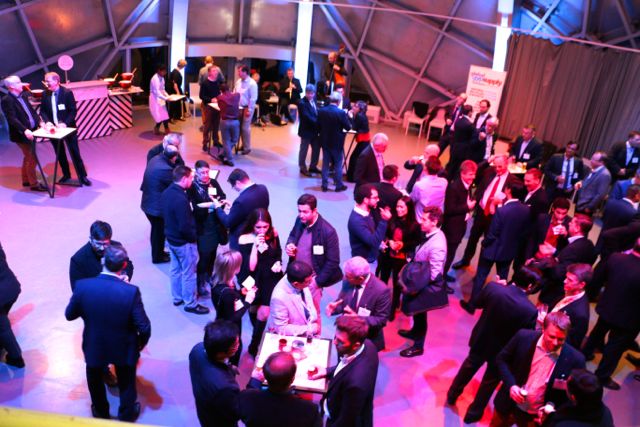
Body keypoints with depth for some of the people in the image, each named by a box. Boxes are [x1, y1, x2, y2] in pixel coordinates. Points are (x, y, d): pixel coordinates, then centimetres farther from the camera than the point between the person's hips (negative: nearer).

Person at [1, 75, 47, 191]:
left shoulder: (23, 95, 6)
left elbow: (31, 110, 15)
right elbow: (12, 119, -24)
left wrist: (40, 121, 2)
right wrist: (25, 130, -34)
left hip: (31, 131, 8)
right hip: (21, 134, -8)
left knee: (28, 157, 20)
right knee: (32, 159, 0)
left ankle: (26, 180, 36)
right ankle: (34, 184, 13)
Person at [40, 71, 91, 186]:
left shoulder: (67, 93, -11)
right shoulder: (45, 94, 2)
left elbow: (73, 111, -11)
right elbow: (42, 111, 7)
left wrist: (65, 123, -22)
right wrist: (47, 122, -12)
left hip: (68, 127, -4)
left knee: (75, 152, 0)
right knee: (59, 154, 13)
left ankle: (82, 176, 8)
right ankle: (66, 175, 27)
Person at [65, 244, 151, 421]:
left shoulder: (82, 286, -26)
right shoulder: (131, 291, -31)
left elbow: (69, 315, -8)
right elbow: (144, 328, -23)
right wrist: (141, 343, -2)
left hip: (94, 347, 2)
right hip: (123, 349, -1)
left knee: (95, 381, 32)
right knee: (126, 382, 28)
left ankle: (101, 413, 55)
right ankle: (127, 415, 50)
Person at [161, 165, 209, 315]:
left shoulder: (167, 192, -2)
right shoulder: (181, 199, -30)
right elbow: (185, 227, -27)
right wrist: (194, 237, -10)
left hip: (171, 238, 9)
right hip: (184, 242, -9)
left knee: (176, 270, 23)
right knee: (189, 274, 7)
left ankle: (177, 297, 39)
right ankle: (190, 304, 22)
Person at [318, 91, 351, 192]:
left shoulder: (321, 111, -6)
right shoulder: (341, 113, -19)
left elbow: (318, 125, 3)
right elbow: (348, 127, -12)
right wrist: (348, 117, 6)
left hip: (325, 141, 4)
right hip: (337, 142, -4)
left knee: (325, 164, 13)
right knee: (338, 164, 10)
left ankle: (325, 185, 17)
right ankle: (339, 185, 18)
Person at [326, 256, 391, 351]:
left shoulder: (381, 291, -27)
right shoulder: (348, 281, -12)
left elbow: (382, 320, -21)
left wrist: (359, 318, -34)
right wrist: (334, 307, -21)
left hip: (368, 341, -5)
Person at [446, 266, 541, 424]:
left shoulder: (493, 287, -26)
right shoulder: (530, 310, -34)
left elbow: (478, 303, -5)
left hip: (480, 338, 3)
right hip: (502, 350, -3)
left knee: (469, 366, 32)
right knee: (490, 381, 25)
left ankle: (452, 395, 54)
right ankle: (473, 413, 44)